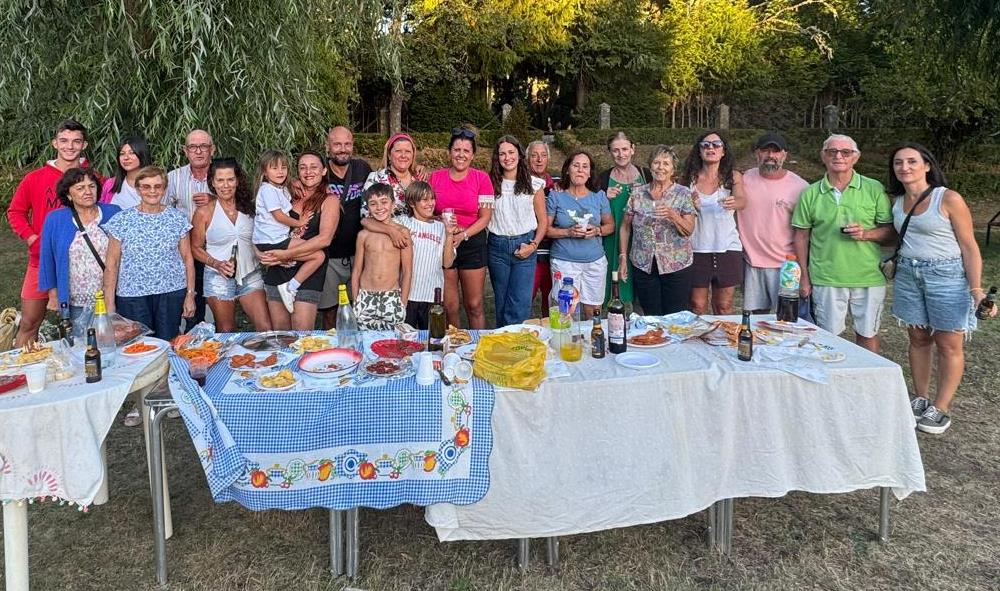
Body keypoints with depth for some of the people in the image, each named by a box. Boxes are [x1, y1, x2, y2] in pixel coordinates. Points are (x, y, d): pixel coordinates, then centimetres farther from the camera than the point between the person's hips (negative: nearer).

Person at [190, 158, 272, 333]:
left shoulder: (249, 206, 4)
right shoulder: (204, 212, -4)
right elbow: (196, 248, 1)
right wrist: (217, 264, -14)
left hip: (251, 275, 2)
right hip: (219, 278, -2)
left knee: (266, 329, -5)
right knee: (226, 334, 8)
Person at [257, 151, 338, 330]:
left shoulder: (330, 200, 0)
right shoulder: (290, 194, 12)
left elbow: (325, 239, -13)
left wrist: (287, 254, -16)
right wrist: (269, 254, -6)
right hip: (277, 271, 4)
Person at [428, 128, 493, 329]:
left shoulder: (481, 178, -2)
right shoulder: (436, 177, 3)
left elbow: (485, 216, -3)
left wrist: (463, 234, -16)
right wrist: (442, 222, -13)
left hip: (473, 243, -1)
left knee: (474, 306, 4)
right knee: (449, 307, 6)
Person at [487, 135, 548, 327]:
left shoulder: (533, 184, 3)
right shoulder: (491, 183, 5)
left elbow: (543, 220, 5)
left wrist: (533, 245, -6)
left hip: (524, 245, -1)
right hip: (497, 246, 1)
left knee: (520, 302, -7)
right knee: (501, 301, 10)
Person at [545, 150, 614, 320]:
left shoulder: (599, 196, 5)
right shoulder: (556, 196, -1)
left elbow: (610, 225, 11)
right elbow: (546, 229, -2)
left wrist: (597, 230, -10)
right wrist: (568, 232, -17)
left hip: (595, 261, 2)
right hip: (564, 262, -2)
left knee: (593, 310, 8)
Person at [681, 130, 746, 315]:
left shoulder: (733, 176, 0)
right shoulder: (690, 178, 2)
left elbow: (742, 200, -18)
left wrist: (734, 203, -42)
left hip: (727, 247, 0)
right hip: (697, 249, 0)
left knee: (723, 307, 10)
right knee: (697, 307, 3)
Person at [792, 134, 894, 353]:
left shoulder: (874, 189, 1)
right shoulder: (810, 194, 3)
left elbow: (891, 230, 4)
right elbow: (801, 237, 6)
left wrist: (866, 233, -16)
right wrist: (804, 277, 3)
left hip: (869, 278, 0)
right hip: (826, 279, 0)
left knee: (867, 335, 11)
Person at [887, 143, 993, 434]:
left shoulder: (949, 199, -11)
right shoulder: (898, 202, 5)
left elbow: (969, 247, -10)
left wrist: (976, 288, -16)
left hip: (947, 275, -5)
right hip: (908, 275, 5)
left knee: (948, 345, 2)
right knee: (918, 339, 13)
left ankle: (940, 409, 12)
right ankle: (920, 399, 25)